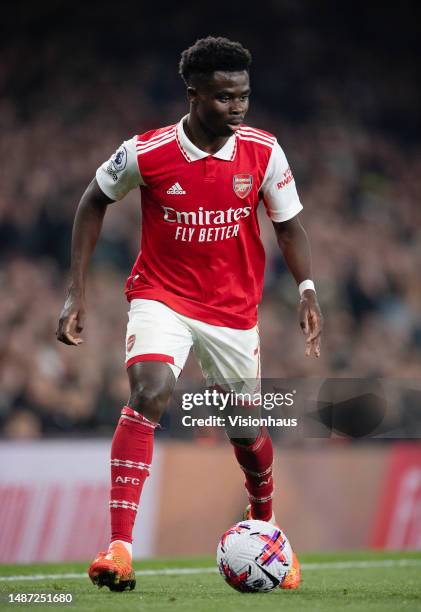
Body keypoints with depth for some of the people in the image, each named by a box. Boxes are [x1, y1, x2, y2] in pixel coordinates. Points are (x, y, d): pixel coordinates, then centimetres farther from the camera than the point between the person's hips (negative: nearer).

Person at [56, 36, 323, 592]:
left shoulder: (263, 152, -11)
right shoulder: (146, 153, -16)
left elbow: (288, 224, 1)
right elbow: (94, 201, 1)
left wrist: (307, 290, -16)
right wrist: (76, 291, -2)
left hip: (235, 309, 3)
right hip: (162, 296, -3)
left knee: (248, 433, 11)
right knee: (148, 395, -28)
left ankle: (265, 522, 45)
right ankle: (119, 547, -31)